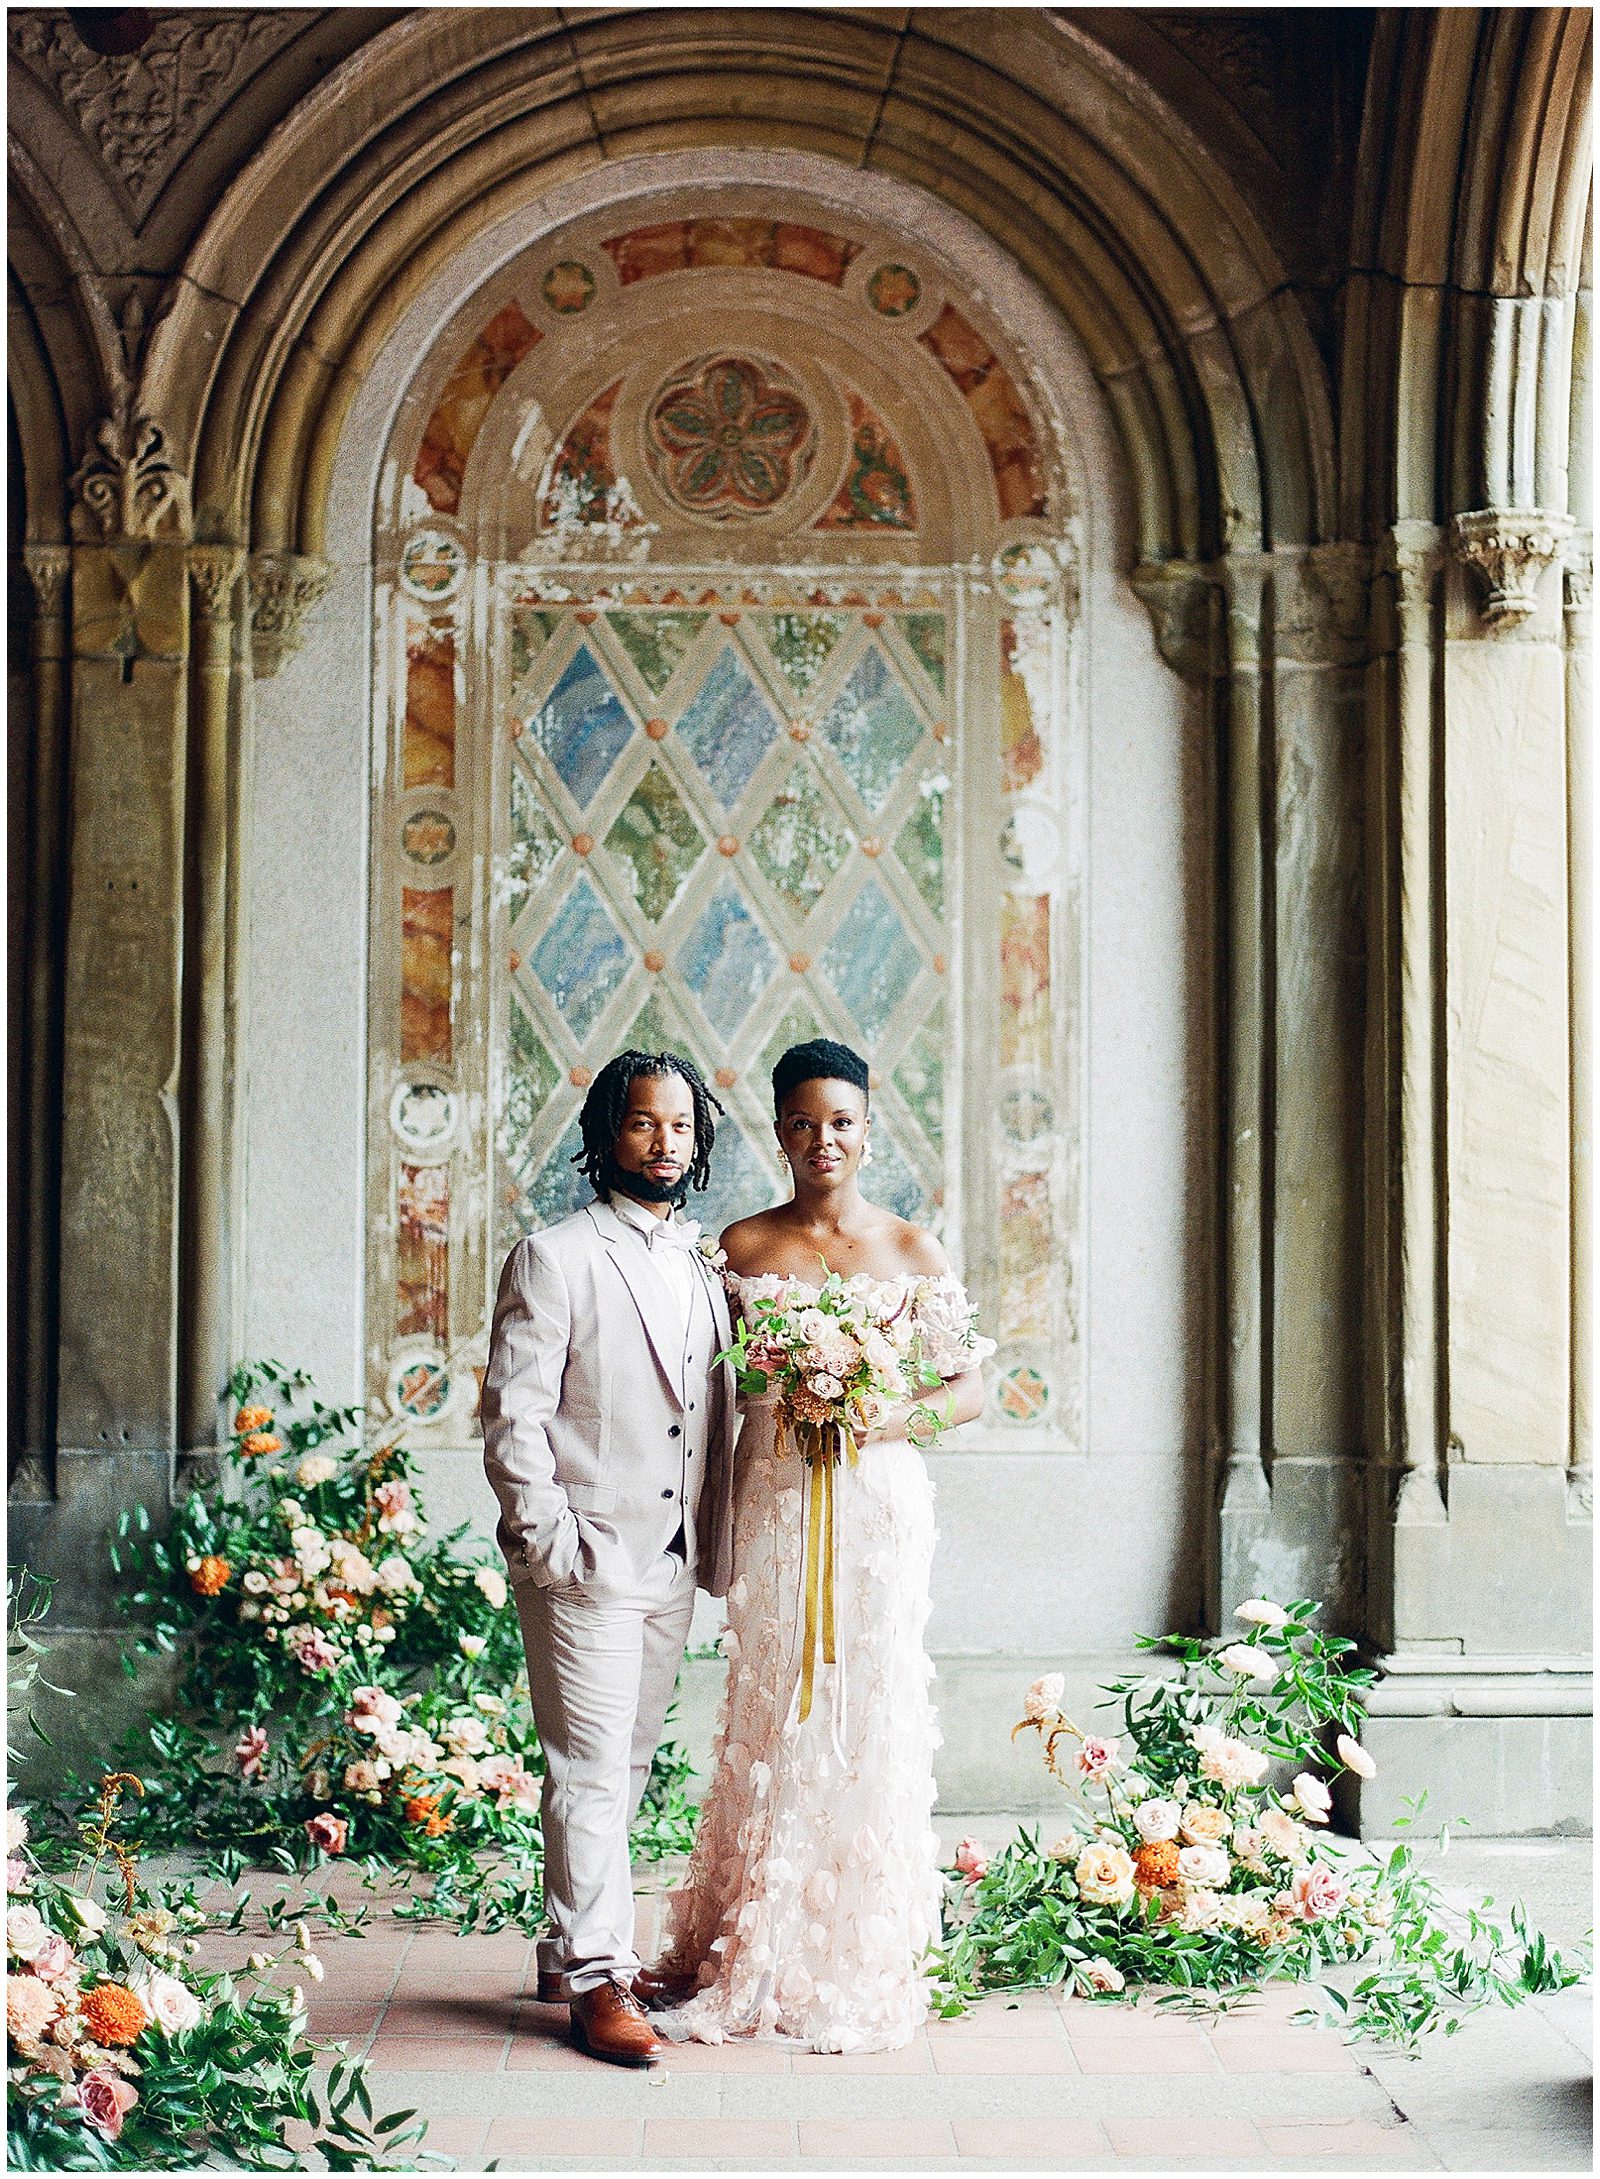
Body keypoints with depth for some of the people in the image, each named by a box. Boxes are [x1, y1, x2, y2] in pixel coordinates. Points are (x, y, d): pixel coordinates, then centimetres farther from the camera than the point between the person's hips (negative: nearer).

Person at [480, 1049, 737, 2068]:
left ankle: (577, 1947, 26)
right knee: (591, 1772, -5)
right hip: (588, 1562, -6)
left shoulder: (708, 1266, 14)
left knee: (628, 1768, 14)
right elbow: (514, 1416, -9)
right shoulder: (555, 1259, -5)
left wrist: (715, 1543, 10)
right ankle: (596, 1979, 1)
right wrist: (551, 1542, -15)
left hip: (675, 1563, 7)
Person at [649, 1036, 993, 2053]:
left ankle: (861, 1971, 10)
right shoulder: (742, 1246, 7)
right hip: (774, 1503, 1)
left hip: (881, 1505, 0)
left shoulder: (913, 1249, 5)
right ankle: (756, 1964, 12)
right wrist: (786, 1407, -9)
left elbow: (971, 1387, 4)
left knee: (870, 1726, 0)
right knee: (773, 1727, 2)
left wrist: (889, 1417, -12)